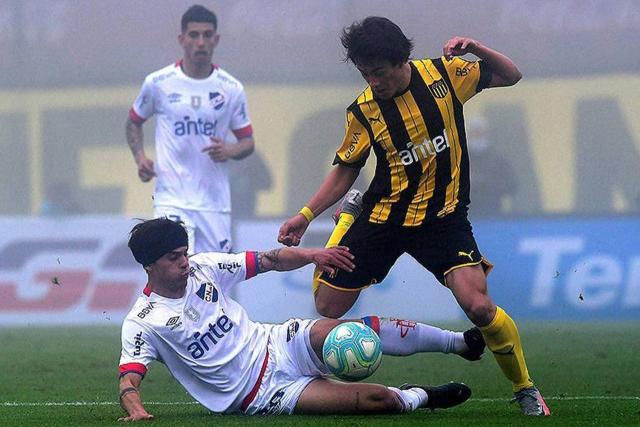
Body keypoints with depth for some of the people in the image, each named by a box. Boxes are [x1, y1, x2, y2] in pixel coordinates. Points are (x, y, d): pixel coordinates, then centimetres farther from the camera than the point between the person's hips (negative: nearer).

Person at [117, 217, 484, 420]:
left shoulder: (202, 268, 1)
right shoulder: (142, 323, -12)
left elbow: (268, 261, 6)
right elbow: (129, 380, -18)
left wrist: (310, 256, -11)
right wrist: (136, 411, -40)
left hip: (276, 345, 5)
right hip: (261, 395, -5)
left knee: (361, 331, -20)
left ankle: (462, 342, -2)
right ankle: (419, 397, 12)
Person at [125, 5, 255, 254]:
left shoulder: (231, 89, 4)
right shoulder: (158, 83, 1)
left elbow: (248, 142, 11)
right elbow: (134, 121, 17)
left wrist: (230, 151, -12)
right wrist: (139, 157, 0)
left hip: (215, 203, 2)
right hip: (171, 202, -2)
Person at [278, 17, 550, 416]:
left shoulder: (444, 73, -7)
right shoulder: (363, 111, -6)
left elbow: (511, 76, 5)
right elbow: (346, 170, 7)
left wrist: (476, 50, -14)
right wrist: (306, 215, -3)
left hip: (442, 215, -2)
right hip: (382, 216, 2)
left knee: (479, 306, -22)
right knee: (326, 311, 4)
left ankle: (525, 387, -1)